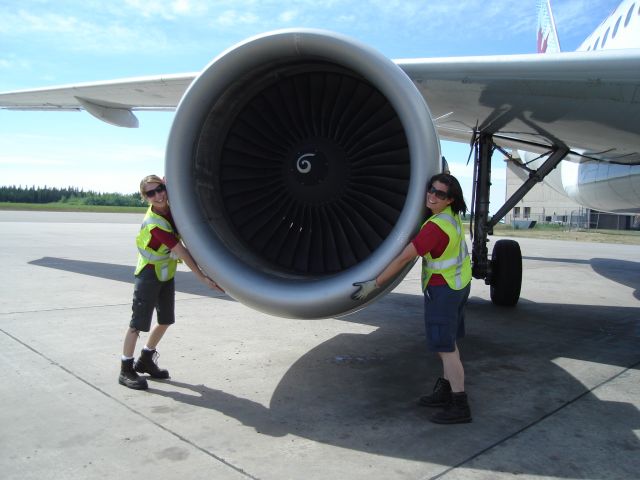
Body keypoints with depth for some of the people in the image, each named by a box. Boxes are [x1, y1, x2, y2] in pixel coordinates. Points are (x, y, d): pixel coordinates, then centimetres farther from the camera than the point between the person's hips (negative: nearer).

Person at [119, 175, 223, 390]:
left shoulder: (171, 207, -7)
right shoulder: (154, 223, -28)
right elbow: (182, 252, -28)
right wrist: (203, 278, -25)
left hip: (167, 273, 8)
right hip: (149, 274, -8)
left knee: (166, 320, 14)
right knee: (138, 323, -4)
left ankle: (145, 360, 31)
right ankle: (126, 370, 8)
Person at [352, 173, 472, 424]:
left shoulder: (436, 226, -27)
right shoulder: (451, 212, -1)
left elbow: (403, 258, -27)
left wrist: (375, 284, -23)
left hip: (442, 289, -10)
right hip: (458, 283, 10)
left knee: (445, 346, -5)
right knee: (447, 341, 17)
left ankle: (460, 406, 0)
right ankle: (445, 390, 28)